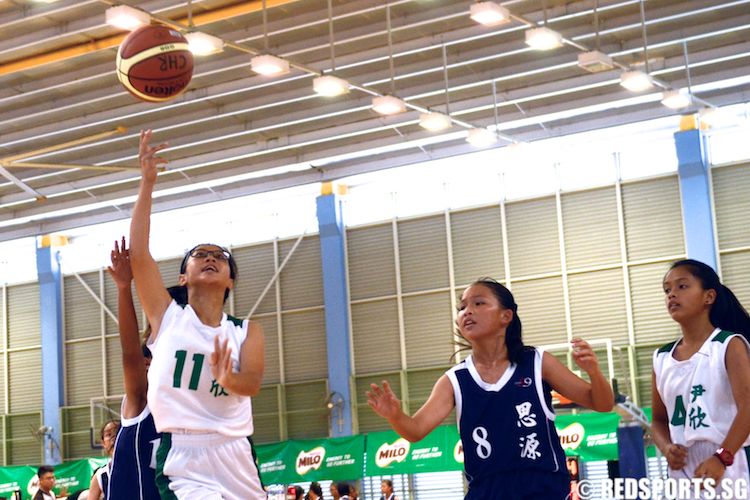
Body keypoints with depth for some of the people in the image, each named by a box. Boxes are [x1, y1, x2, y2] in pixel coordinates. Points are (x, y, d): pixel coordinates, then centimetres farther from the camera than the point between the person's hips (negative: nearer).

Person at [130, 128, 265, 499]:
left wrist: (228, 379, -31)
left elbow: (252, 383, -8)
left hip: (238, 460, 3)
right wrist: (147, 184, -9)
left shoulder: (247, 332, 10)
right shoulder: (167, 316, 8)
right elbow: (137, 253, -4)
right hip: (184, 462, -3)